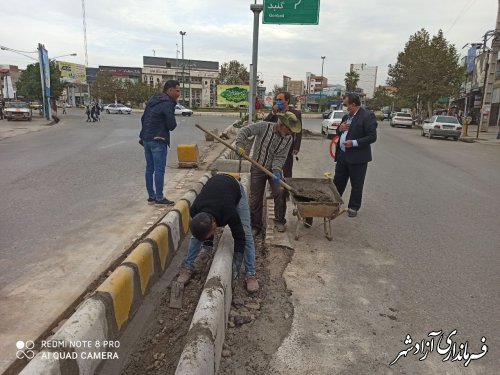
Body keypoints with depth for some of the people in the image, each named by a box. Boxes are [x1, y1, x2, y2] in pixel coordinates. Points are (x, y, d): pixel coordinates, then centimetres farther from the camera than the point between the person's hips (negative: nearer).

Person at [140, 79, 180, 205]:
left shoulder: (152, 100, 14)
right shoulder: (168, 104, -14)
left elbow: (143, 118, 19)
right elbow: (172, 126, -17)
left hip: (146, 139, 9)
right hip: (158, 140, -9)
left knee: (149, 168, 12)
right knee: (159, 169, -3)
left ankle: (151, 196, 20)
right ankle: (159, 198, 1)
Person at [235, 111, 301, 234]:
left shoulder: (288, 139, -7)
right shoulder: (264, 126, -15)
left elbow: (280, 157, -12)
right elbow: (245, 131, -14)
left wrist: (276, 170, -28)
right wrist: (240, 145, -27)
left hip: (274, 169, 2)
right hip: (257, 169, -2)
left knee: (280, 192, -14)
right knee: (256, 198, 3)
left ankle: (279, 221, 8)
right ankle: (255, 225, 19)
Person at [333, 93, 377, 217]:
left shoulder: (367, 116, -13)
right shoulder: (346, 116, 12)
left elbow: (372, 137, -17)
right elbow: (339, 133, 22)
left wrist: (354, 143, -24)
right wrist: (340, 129, -1)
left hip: (358, 157, -7)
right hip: (342, 155, 7)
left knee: (356, 185, 7)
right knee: (338, 182, 15)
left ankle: (353, 207, 20)